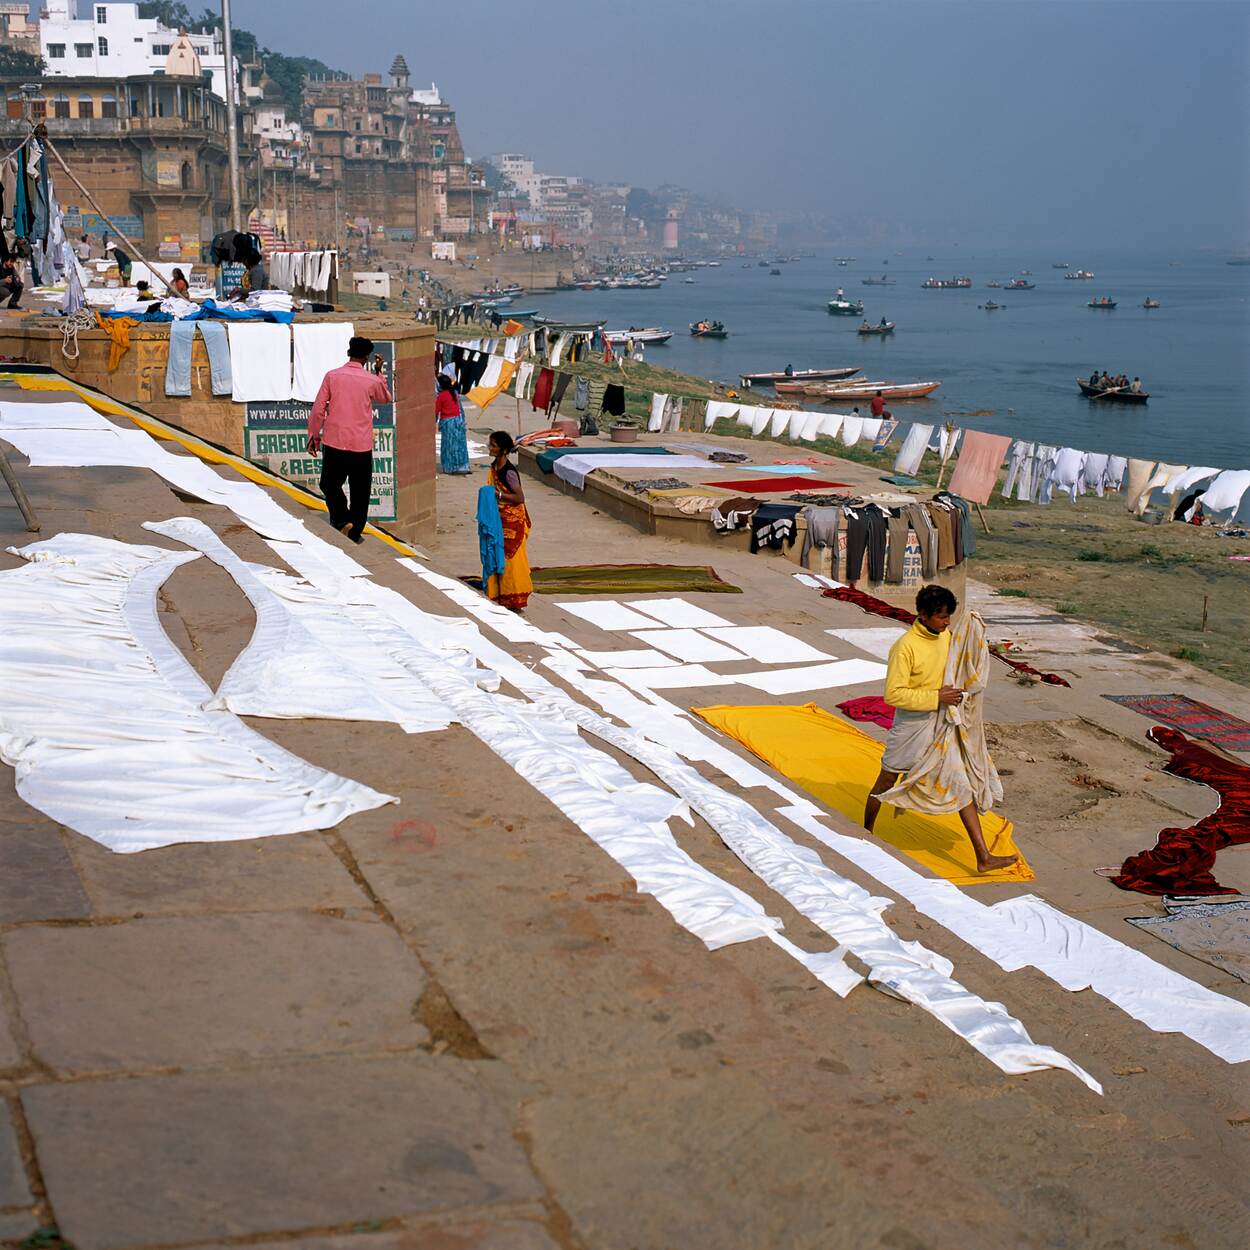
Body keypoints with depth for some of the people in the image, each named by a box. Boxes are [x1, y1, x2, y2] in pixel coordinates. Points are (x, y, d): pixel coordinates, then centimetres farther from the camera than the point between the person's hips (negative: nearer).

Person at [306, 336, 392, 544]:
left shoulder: (332, 376, -3)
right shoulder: (372, 380, -4)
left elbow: (317, 410, -3)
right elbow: (387, 398, 19)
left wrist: (313, 435, 9)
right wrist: (379, 372, 23)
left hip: (334, 443, 0)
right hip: (361, 445, 0)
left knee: (330, 484, 16)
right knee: (360, 492, 10)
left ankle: (341, 518, -4)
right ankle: (355, 533, 12)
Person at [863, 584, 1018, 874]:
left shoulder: (947, 636, 0)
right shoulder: (905, 647, -22)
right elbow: (894, 694, -26)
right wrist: (936, 697, -28)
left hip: (944, 723, 6)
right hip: (912, 724, -6)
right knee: (887, 782, 13)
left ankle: (983, 857, -1)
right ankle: (866, 831, 38)